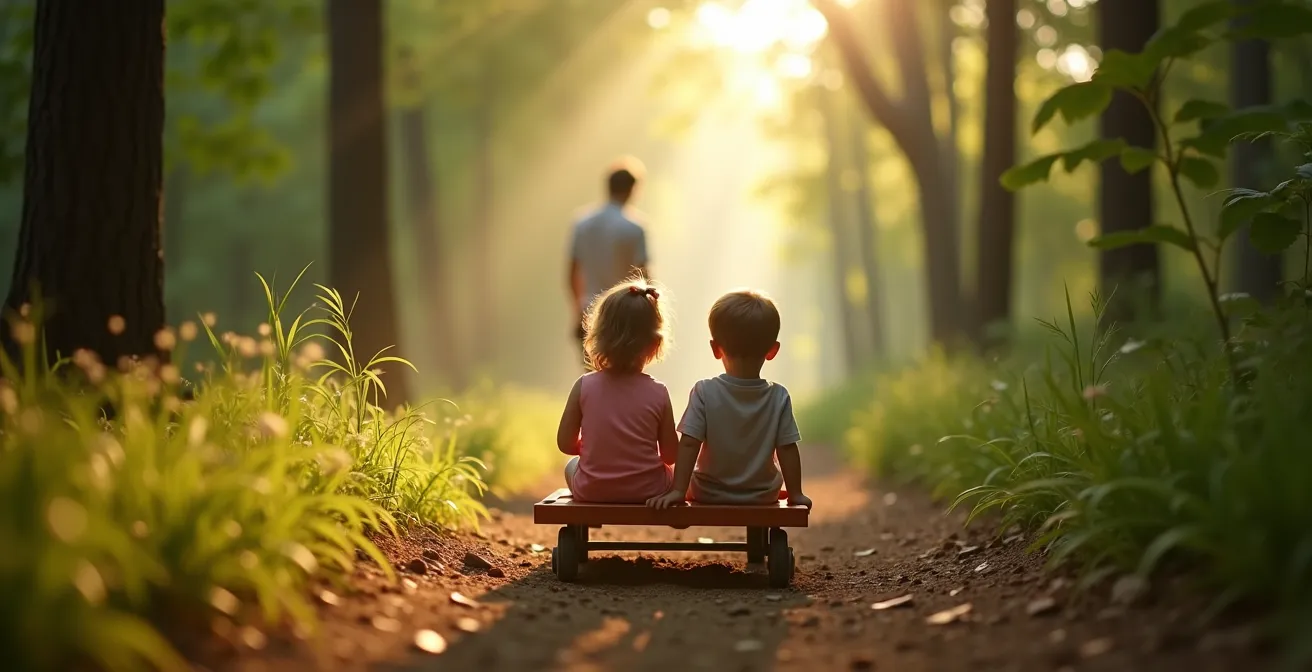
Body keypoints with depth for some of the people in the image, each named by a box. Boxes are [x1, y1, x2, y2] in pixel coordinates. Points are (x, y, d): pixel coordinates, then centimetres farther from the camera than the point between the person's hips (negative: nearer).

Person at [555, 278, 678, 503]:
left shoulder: (584, 386, -11)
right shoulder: (658, 393, -12)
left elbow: (566, 443, -4)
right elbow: (671, 455, -6)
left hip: (591, 491, 1)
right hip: (647, 492, -1)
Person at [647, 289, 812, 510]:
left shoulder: (704, 392, -18)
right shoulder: (778, 397, -14)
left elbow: (689, 445, -19)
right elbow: (788, 450, -12)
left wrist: (678, 491, -15)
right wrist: (795, 494, -1)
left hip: (710, 494, -1)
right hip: (763, 496, 1)